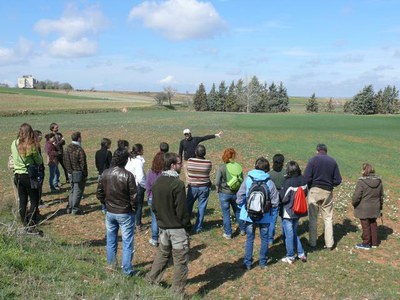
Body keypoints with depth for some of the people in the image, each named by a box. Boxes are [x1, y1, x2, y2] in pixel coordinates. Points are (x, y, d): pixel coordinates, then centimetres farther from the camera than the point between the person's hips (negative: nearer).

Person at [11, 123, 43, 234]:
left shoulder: (14, 144, -1)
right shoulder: (31, 145, -16)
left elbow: (13, 158, 10)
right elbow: (39, 161, -8)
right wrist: (37, 155, 7)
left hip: (18, 176, 5)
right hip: (30, 176, -5)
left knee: (22, 202, 13)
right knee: (34, 202, 4)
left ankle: (25, 225, 20)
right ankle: (31, 227, 1)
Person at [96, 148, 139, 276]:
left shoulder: (105, 173, -5)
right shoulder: (128, 175, -19)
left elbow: (99, 193, 2)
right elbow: (133, 196, -16)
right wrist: (134, 209, 1)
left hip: (110, 212, 5)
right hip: (125, 213, -5)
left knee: (111, 239, 21)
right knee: (127, 242, 6)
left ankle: (111, 263, 36)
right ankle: (127, 270, 12)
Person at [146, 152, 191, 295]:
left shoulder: (157, 183, 2)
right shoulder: (178, 184, -20)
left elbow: (154, 206, 9)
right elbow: (182, 209, -18)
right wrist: (187, 226, -6)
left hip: (163, 226, 7)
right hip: (177, 228, -7)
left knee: (162, 254, 24)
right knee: (180, 261, 5)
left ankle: (151, 281, 32)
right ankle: (178, 292, 12)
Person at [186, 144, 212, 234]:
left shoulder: (190, 161, -13)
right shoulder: (208, 163, -13)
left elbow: (187, 172, 0)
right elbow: (208, 173, 1)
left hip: (192, 187, 1)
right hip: (204, 188, 0)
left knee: (188, 206, 16)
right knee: (201, 207, 9)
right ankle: (198, 228, 13)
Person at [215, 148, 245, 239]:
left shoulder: (221, 167, -16)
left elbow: (217, 182, -17)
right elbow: (242, 180, -3)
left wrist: (218, 189, 1)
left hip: (224, 193, -3)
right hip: (236, 193, 3)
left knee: (226, 214, 9)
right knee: (238, 211, 22)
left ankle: (228, 233, 17)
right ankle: (242, 230, 35)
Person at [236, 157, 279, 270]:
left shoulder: (248, 179, -10)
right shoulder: (269, 182, -11)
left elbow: (240, 196, -9)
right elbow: (275, 201, -10)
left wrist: (242, 207, 8)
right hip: (265, 217, 0)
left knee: (249, 239, 13)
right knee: (264, 239, 17)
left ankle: (248, 263, 18)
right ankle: (263, 262, 26)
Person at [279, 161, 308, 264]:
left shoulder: (288, 183, -24)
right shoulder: (303, 180, -5)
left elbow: (282, 198, -18)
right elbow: (305, 193, 8)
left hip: (288, 212, -6)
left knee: (289, 234, 7)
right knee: (294, 232, 23)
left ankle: (290, 257, 18)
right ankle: (301, 253, 25)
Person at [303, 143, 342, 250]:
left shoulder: (313, 160, -7)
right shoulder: (333, 162, 1)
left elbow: (306, 178, -14)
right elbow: (338, 180, -1)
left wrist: (310, 187, 4)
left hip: (314, 191, -2)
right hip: (328, 192, 2)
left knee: (312, 217, 9)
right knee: (328, 218, 12)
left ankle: (312, 242, 13)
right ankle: (329, 243, 14)